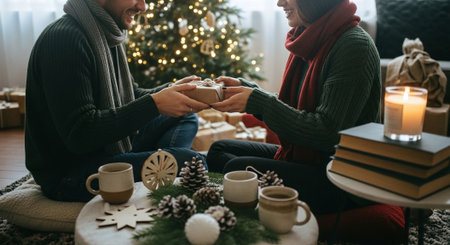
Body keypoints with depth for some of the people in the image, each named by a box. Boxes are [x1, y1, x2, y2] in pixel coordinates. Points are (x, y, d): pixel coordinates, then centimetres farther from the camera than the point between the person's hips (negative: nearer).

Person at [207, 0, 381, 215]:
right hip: (300, 156, 9)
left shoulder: (355, 46, -19)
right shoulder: (310, 40, 8)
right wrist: (245, 87, 1)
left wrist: (256, 101, -21)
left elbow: (327, 134, -23)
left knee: (238, 169, -25)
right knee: (219, 151, 6)